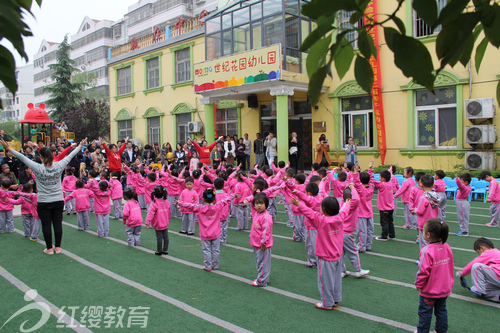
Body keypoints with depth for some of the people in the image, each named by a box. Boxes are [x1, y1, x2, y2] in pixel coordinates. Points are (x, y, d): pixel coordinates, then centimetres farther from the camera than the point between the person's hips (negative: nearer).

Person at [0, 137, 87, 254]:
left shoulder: (38, 168, -13)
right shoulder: (58, 166, -6)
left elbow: (23, 158, -7)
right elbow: (70, 156, 5)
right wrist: (80, 146, 17)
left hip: (43, 202, -2)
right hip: (58, 201, 2)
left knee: (46, 225, 7)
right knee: (58, 224, 8)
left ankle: (49, 248, 14)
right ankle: (58, 247, 16)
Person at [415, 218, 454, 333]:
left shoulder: (427, 251, -27)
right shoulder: (447, 247, -6)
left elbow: (424, 271, -24)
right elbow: (450, 266, 6)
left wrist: (419, 284, -8)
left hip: (429, 290, -6)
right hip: (445, 288, 6)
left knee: (425, 312, 10)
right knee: (441, 310, 20)